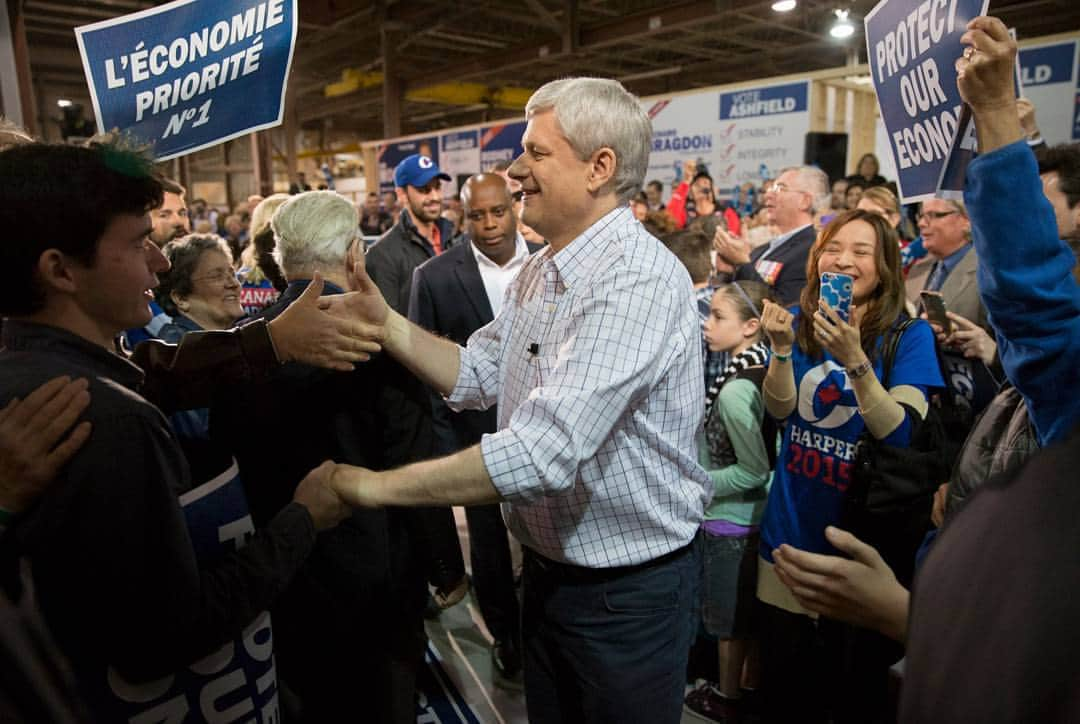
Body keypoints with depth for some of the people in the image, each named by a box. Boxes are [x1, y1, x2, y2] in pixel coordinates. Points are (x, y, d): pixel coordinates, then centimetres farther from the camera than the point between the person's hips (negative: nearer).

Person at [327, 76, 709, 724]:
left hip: (629, 590, -7)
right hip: (547, 567, 8)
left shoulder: (638, 279, -27)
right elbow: (476, 378, 7)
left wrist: (372, 487, -25)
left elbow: (544, 454, -34)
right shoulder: (538, 272, 5)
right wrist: (383, 319, -7)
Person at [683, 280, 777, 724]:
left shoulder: (734, 390, -27)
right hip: (755, 514, 8)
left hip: (729, 521, -8)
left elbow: (753, 471, -23)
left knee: (728, 615, 12)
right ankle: (752, 684, 41)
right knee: (749, 608, 23)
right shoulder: (762, 371, -1)